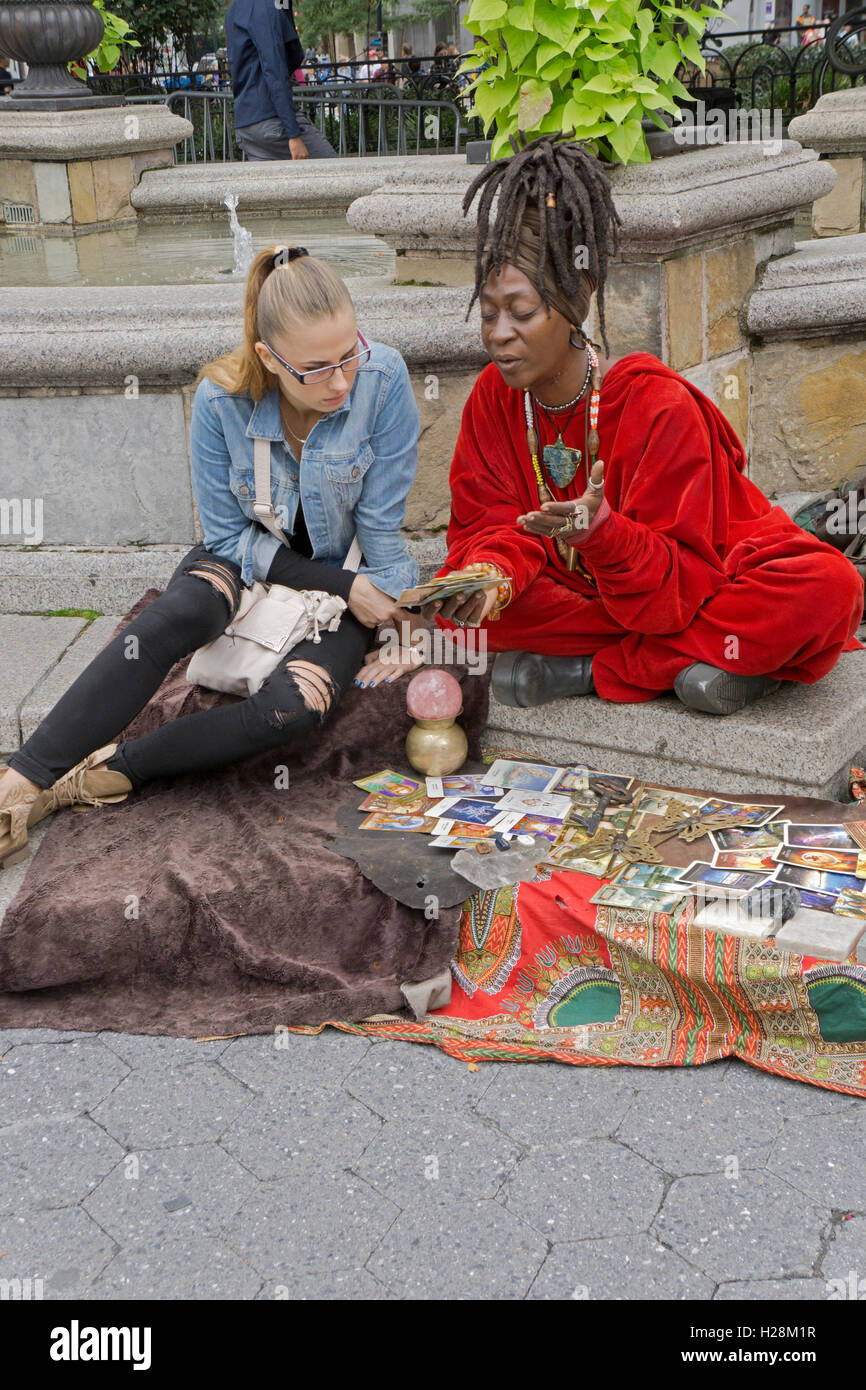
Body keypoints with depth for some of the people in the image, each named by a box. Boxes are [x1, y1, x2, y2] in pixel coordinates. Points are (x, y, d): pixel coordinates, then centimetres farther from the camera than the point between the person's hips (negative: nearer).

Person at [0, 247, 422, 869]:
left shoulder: (383, 378, -21)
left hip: (346, 581, 0)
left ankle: (112, 771, -21)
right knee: (178, 615, -35)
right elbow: (229, 534, -10)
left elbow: (382, 526, -12)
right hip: (245, 560, 0)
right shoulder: (222, 399, -19)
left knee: (294, 707, -32)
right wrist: (342, 584, -17)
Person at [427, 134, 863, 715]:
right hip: (577, 589, 4)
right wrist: (492, 575, -33)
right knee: (463, 604, -24)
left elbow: (675, 584, -23)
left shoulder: (659, 405, -20)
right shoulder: (494, 397, -6)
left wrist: (601, 532, -43)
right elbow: (490, 529, -9)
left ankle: (592, 669, -24)